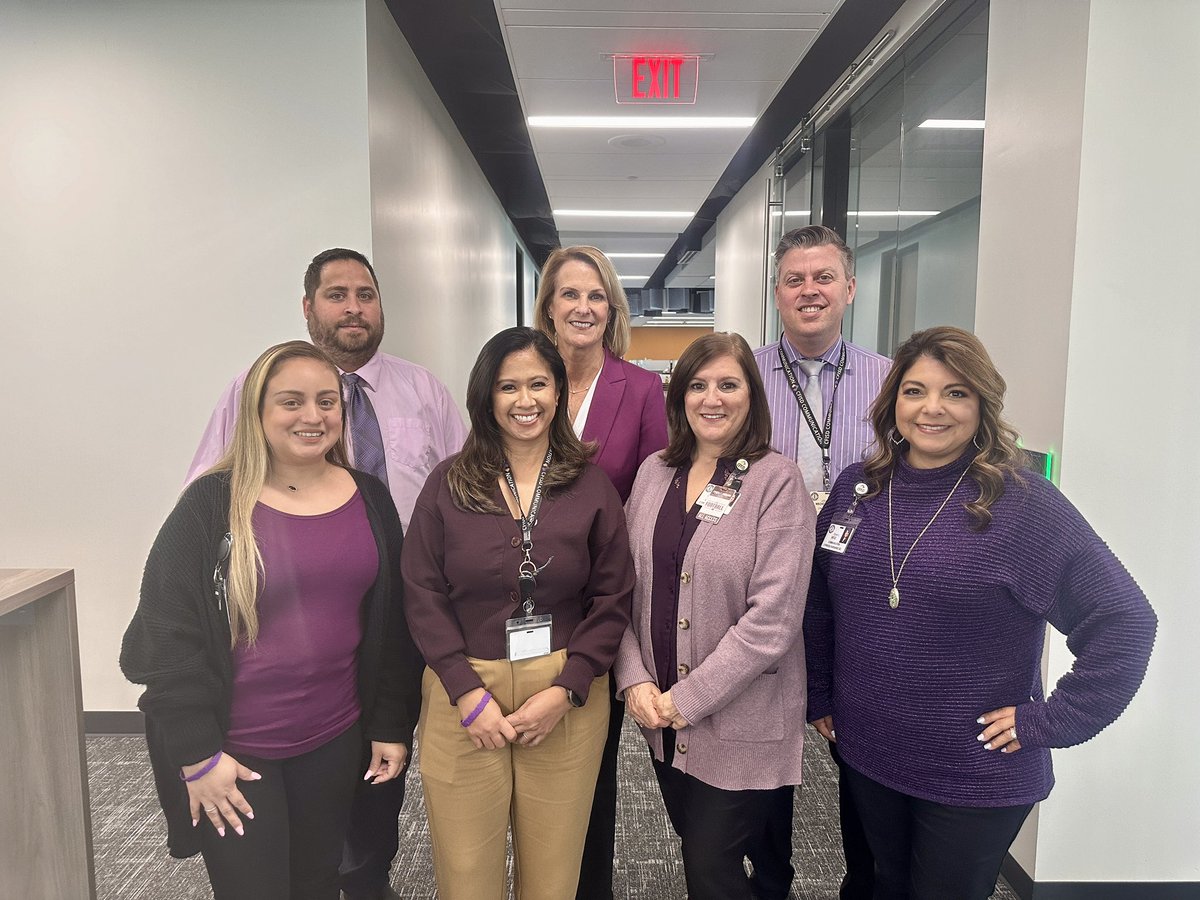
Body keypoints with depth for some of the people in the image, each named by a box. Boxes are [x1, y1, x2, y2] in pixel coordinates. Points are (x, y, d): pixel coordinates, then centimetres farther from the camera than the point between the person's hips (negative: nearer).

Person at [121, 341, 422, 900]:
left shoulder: (370, 500, 1)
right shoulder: (212, 505, -11)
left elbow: (391, 625, 6)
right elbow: (167, 634, -10)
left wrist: (391, 725, 6)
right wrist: (197, 755, -11)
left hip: (336, 743, 3)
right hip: (234, 752, -3)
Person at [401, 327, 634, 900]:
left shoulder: (591, 487, 1)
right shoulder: (448, 484, 0)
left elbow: (612, 599, 0)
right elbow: (423, 594, -2)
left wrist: (565, 690, -9)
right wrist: (469, 693, -10)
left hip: (567, 698, 0)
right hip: (462, 698, 0)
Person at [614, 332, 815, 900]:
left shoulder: (776, 480, -13)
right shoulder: (654, 473, 3)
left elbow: (774, 614, -18)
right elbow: (625, 587, 4)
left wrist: (690, 698, -16)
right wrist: (634, 679, -8)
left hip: (742, 721, -5)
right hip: (660, 714, 5)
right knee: (696, 845, 20)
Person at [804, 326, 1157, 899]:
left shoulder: (1023, 503, -15)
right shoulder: (856, 488, -2)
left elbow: (1125, 620, -14)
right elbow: (818, 602, 8)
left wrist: (1052, 720, -13)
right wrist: (818, 698, 10)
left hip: (975, 779, -3)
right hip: (865, 757, 4)